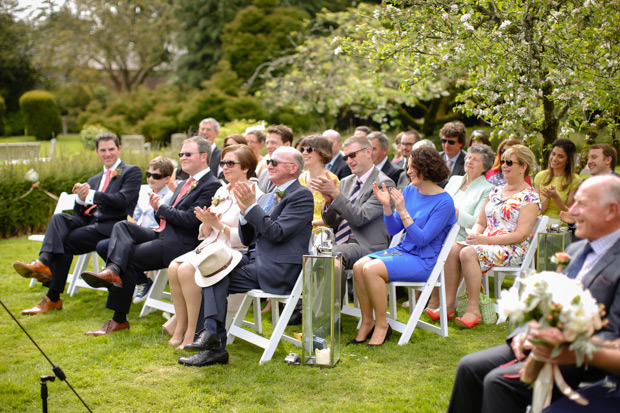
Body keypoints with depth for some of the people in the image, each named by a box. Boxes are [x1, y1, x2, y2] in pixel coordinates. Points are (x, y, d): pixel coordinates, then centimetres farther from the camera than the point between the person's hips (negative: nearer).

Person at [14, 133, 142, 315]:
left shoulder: (132, 172, 8)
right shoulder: (93, 180, 29)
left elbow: (122, 200, -11)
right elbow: (79, 213, 20)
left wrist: (90, 195, -19)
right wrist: (80, 198, -4)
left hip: (111, 226, -6)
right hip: (89, 222, 6)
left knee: (66, 241, -26)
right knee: (59, 218, -25)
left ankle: (53, 298, -29)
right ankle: (43, 262, -46)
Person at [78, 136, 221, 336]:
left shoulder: (211, 185, -8)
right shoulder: (186, 184, 24)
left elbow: (191, 219, -18)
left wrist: (162, 208, -8)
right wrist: (159, 209, -1)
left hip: (181, 243, -9)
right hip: (163, 233, 9)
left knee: (129, 259, -17)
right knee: (122, 226, -13)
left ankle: (119, 319, -15)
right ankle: (113, 270, -38)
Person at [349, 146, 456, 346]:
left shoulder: (444, 202, -13)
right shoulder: (410, 191, 8)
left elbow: (422, 239, -18)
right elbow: (394, 230, 11)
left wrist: (403, 211, -23)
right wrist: (386, 205, -4)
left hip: (424, 261, -7)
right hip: (402, 250, 7)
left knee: (371, 269, -28)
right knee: (359, 266, -18)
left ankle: (381, 326, -13)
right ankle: (367, 323, -7)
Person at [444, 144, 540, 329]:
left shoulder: (530, 198, -3)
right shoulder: (496, 191, 20)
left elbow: (521, 234, -13)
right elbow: (480, 222, 19)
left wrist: (486, 240, -20)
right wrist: (474, 235, -6)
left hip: (512, 249, -7)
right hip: (485, 243, 7)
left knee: (468, 253, -32)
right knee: (453, 248, -22)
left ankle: (473, 310, -28)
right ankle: (448, 304, -23)